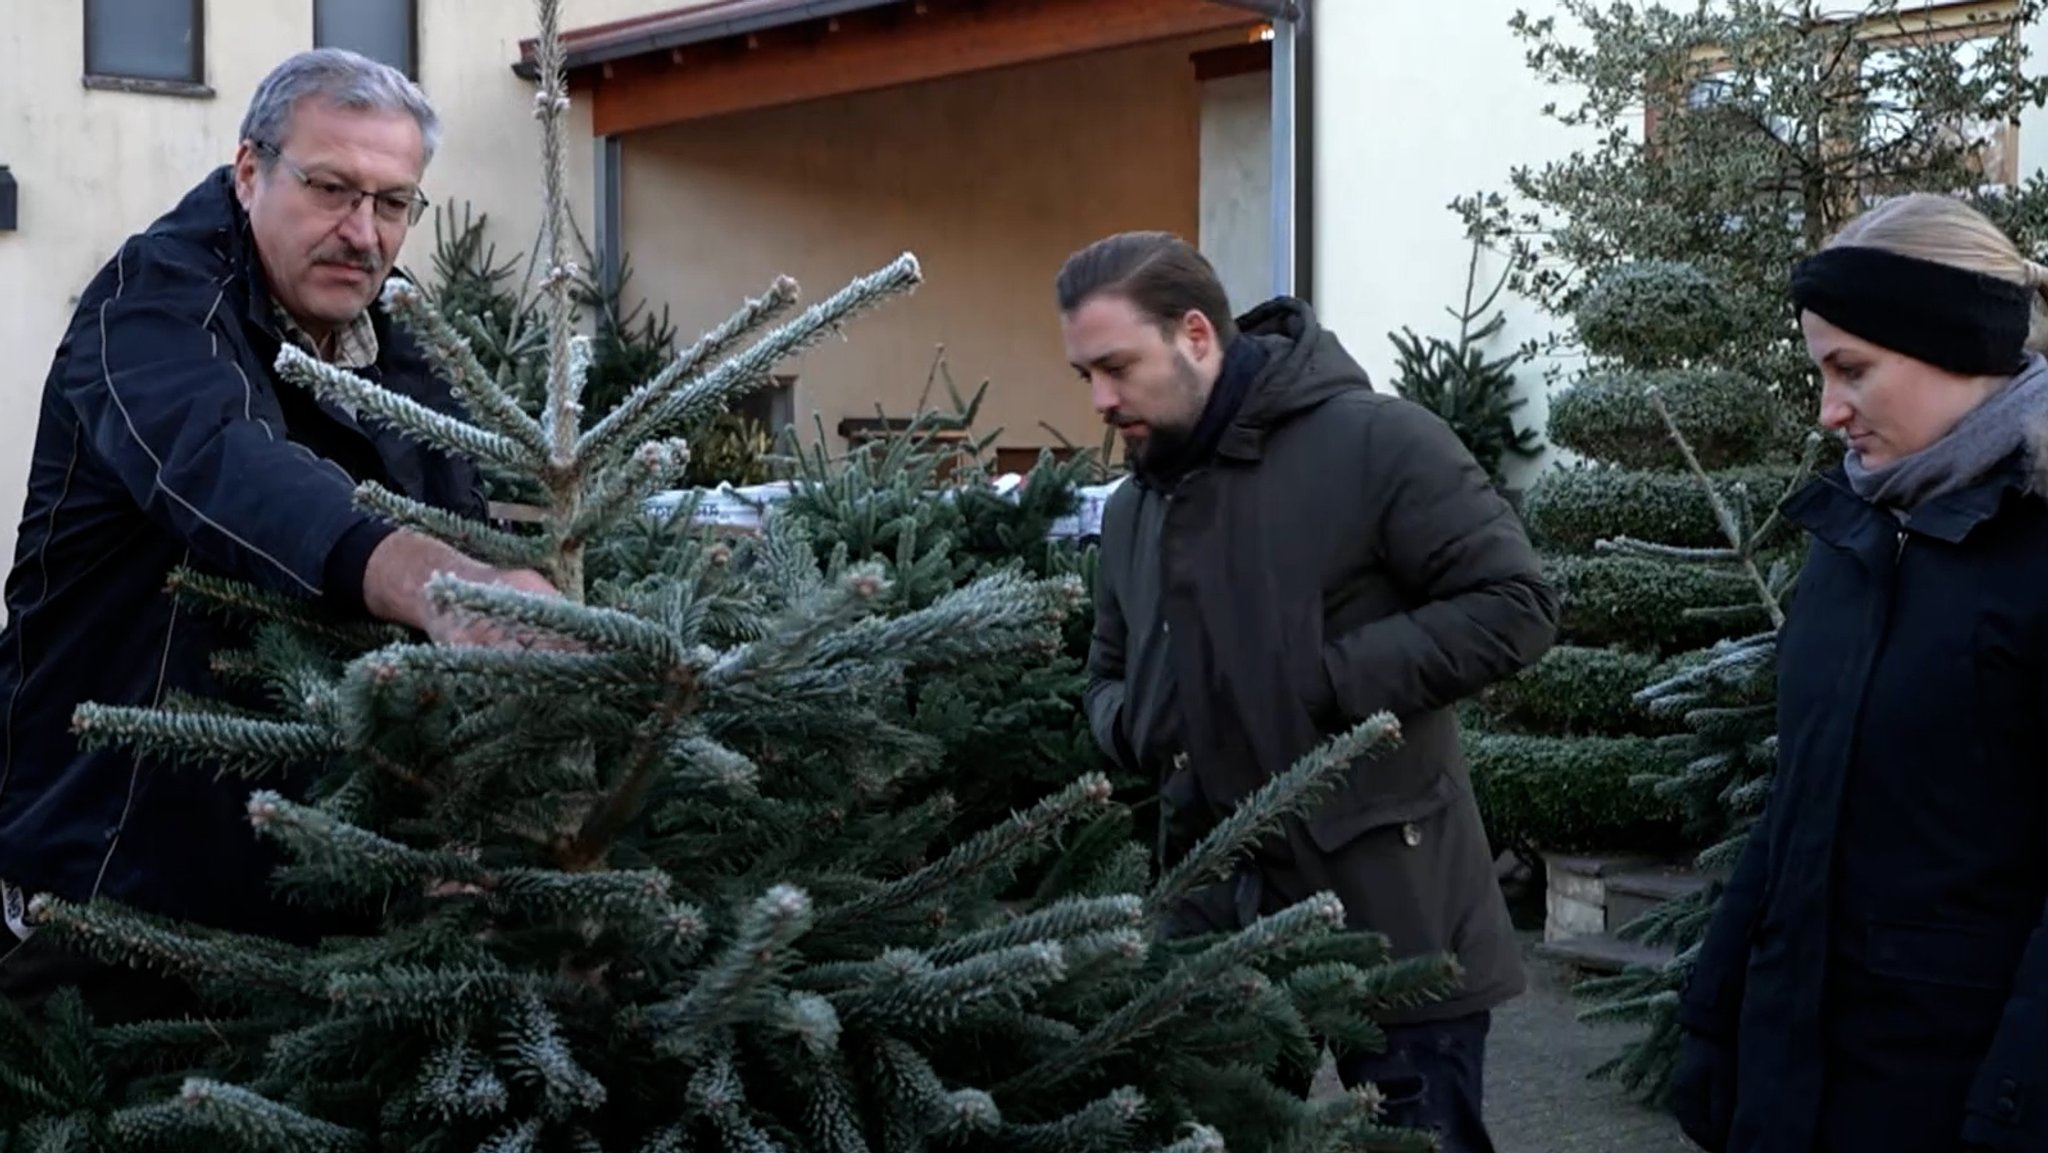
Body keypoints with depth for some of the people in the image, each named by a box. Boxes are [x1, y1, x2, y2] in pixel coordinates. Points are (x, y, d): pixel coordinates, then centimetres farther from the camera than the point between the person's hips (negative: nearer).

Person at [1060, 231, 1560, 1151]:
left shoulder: (1374, 440, -12)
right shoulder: (1131, 509, 12)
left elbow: (1515, 606, -14)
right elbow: (1110, 675, 25)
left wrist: (1333, 682, -19)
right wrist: (1133, 724, 0)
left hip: (1393, 917, -6)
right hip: (1216, 909, 7)